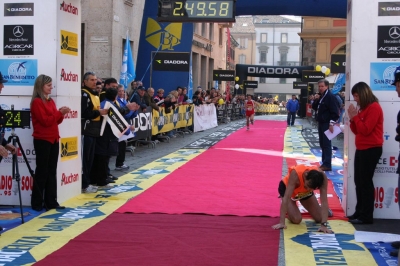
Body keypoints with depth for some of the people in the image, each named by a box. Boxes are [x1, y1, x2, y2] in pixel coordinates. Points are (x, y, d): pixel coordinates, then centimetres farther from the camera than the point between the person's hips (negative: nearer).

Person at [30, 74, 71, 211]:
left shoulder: (51, 101, 15)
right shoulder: (37, 102, -10)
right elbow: (45, 121, -17)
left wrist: (61, 114, -4)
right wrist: (59, 112, -15)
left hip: (54, 139, 8)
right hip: (42, 140, -8)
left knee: (52, 171, 8)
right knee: (42, 171, -4)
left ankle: (51, 202, 12)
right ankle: (36, 203, 3)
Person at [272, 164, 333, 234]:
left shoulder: (322, 177, -36)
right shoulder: (295, 174, -44)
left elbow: (324, 201, -37)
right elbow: (286, 198, -46)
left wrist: (324, 225, -45)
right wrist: (282, 222, -50)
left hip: (305, 192, 3)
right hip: (286, 188, -3)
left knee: (319, 218, -1)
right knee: (296, 219, -21)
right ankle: (286, 209, 12)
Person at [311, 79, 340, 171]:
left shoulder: (330, 97, -13)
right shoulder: (320, 96, 15)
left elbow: (334, 112, -18)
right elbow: (314, 107, 22)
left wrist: (331, 123, -22)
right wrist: (316, 100, 3)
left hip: (327, 124, -9)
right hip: (321, 123, 9)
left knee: (326, 144, -9)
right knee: (322, 144, 12)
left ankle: (327, 165, -8)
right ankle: (324, 163, 18)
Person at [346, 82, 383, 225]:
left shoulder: (374, 107, -13)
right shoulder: (363, 108, 16)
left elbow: (365, 130, -20)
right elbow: (356, 131, 16)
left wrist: (355, 116, -13)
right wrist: (352, 118, 0)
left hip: (371, 149, -10)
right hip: (361, 149, 10)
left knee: (366, 182, -8)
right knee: (359, 181, 11)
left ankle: (366, 216, -3)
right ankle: (359, 212, 18)